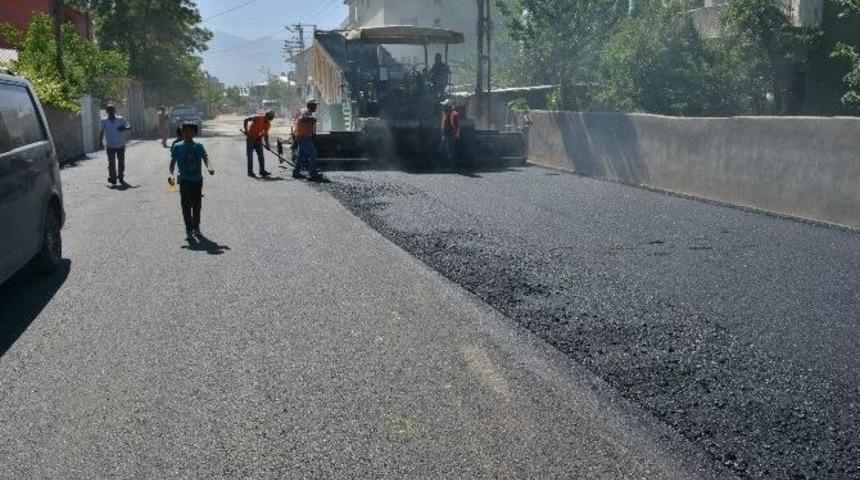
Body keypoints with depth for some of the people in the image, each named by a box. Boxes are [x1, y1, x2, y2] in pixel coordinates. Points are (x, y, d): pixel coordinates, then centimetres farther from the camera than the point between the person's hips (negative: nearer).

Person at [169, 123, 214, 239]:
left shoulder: (199, 146, 1)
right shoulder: (177, 147, -1)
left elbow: (205, 158, -9)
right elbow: (173, 161, -2)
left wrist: (209, 167, -30)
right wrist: (171, 174, -18)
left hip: (197, 180, 2)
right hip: (184, 181, -2)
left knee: (197, 205, 11)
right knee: (186, 206, -3)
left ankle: (196, 227, 28)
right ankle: (189, 230, 5)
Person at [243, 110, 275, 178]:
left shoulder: (268, 124, 0)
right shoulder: (258, 118, -18)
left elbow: (265, 134, 5)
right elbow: (246, 120, -16)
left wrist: (267, 144, -2)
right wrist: (246, 130, -22)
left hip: (258, 139, 6)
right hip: (250, 137, -6)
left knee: (261, 155, 3)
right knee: (250, 155, -3)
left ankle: (262, 171, 9)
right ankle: (250, 172, 0)